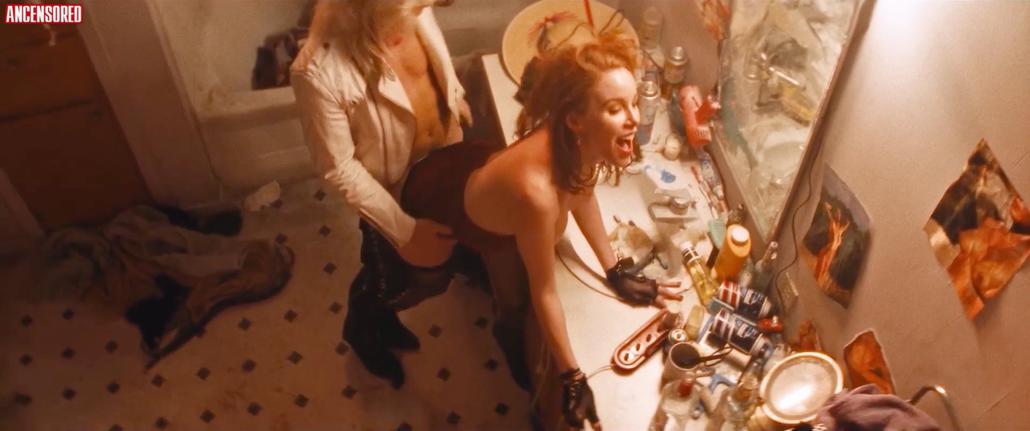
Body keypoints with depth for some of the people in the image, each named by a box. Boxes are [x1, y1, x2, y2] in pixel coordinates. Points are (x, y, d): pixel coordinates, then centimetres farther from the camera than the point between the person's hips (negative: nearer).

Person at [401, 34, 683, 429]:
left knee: (514, 303, 26)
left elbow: (581, 191, -4)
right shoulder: (537, 194, -51)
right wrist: (572, 379, -24)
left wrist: (616, 272, 1)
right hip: (437, 202, -6)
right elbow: (544, 293, -35)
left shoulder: (578, 143, -30)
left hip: (477, 172, 6)